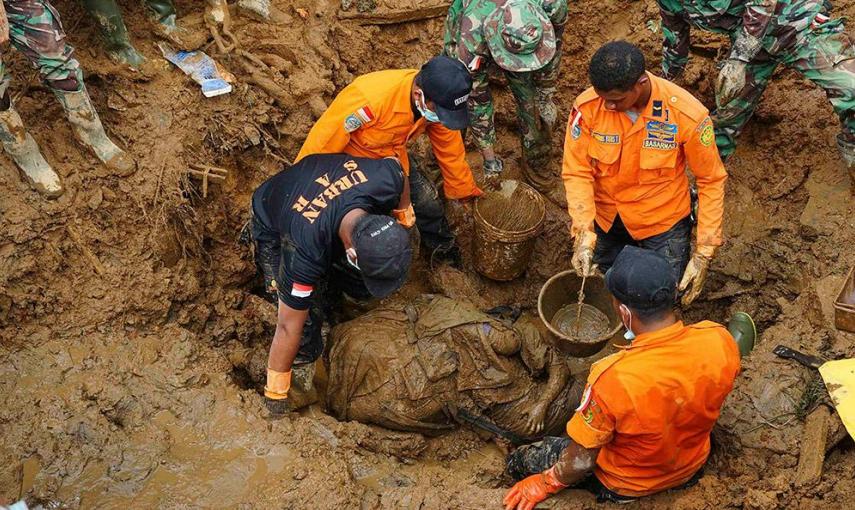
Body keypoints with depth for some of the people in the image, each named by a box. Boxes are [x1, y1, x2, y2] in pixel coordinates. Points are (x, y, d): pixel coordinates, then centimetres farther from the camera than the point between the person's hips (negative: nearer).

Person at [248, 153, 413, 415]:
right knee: (306, 311, -17)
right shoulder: (306, 251, -47)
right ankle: (303, 369, 10)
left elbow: (394, 162, -10)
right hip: (273, 224, -4)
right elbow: (289, 327, -33)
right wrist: (276, 390, -21)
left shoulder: (386, 179, -38)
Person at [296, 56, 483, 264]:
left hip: (392, 156, 5)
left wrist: (468, 194, 8)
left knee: (429, 203, 5)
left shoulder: (438, 100, -22)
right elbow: (321, 144, -31)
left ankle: (445, 250, 33)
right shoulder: (371, 99, -42)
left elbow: (451, 152, -4)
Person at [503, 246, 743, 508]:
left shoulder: (612, 379, -42)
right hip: (692, 468, 5)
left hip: (628, 486, -4)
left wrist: (544, 485, -5)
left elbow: (582, 461, -26)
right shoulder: (718, 340, -28)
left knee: (519, 460, 13)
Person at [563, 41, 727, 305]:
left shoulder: (688, 114, -29)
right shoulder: (587, 107, -26)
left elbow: (711, 181, -18)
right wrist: (584, 235, -32)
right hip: (606, 217, 2)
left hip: (663, 220, -2)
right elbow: (577, 172, -19)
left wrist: (703, 254, -19)